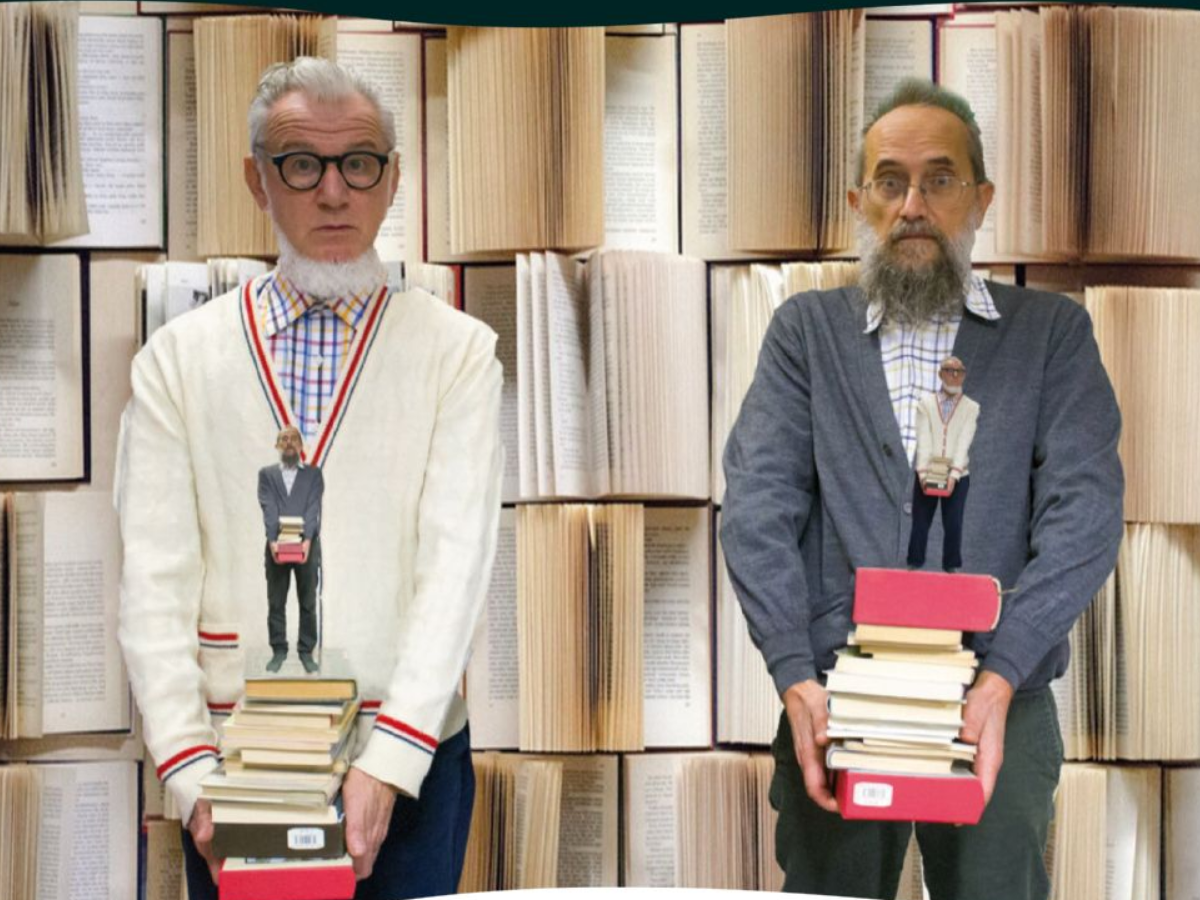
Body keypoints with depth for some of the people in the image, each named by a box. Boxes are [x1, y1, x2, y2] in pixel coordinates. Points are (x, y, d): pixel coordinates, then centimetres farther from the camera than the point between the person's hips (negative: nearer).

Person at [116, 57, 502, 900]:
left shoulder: (458, 351, 1)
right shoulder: (178, 358, 5)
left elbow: (457, 563, -8)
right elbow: (154, 579, -1)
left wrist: (388, 763, -17)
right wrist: (191, 771, -11)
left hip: (408, 765, 0)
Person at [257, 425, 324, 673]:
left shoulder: (313, 474, 8)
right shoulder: (266, 474, 9)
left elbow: (313, 508, -4)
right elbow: (268, 509, -3)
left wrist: (307, 540, -18)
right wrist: (272, 541, -17)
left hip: (307, 546, 0)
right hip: (277, 546, 0)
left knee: (308, 602, 3)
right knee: (276, 603, 3)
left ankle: (306, 651, 10)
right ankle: (278, 651, 11)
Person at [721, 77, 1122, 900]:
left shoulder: (1053, 331, 8)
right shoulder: (806, 329, 10)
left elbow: (1085, 510, -4)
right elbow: (759, 502, -1)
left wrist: (1000, 678, -16)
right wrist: (795, 678, -14)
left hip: (1000, 700, -1)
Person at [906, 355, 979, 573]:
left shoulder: (971, 408, 5)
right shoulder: (926, 403, 6)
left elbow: (964, 443, -6)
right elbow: (923, 440, -4)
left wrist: (954, 474, -17)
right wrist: (923, 472, -15)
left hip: (957, 475, 0)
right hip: (927, 474, 0)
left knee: (953, 525, -3)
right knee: (920, 524, -1)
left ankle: (952, 567, 6)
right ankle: (914, 566, 7)